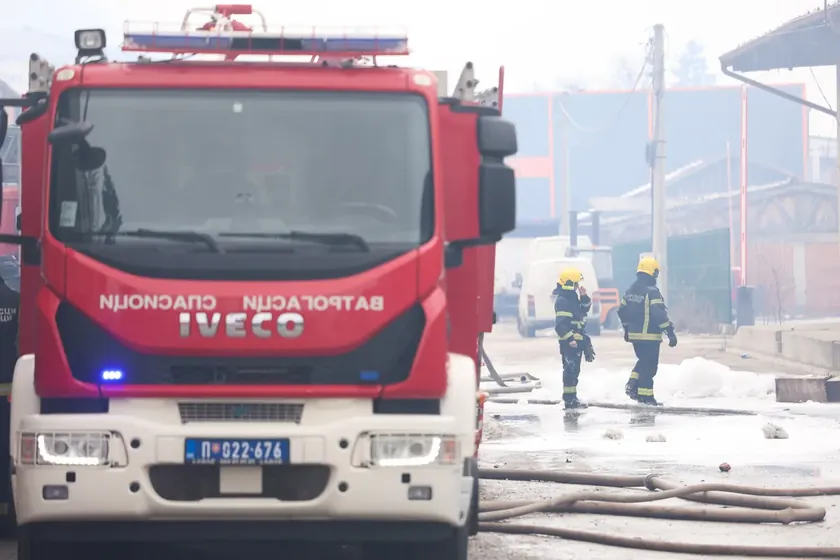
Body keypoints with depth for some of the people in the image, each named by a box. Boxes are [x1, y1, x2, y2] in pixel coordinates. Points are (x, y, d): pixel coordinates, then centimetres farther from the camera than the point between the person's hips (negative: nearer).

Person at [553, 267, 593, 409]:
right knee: (571, 368, -11)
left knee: (574, 369, 14)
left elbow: (585, 308, 24)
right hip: (569, 341, -10)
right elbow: (561, 323, -23)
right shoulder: (562, 301, -17)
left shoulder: (573, 298, 15)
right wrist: (570, 338, -27)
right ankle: (569, 399, -12)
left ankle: (571, 397, 21)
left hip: (576, 340, 10)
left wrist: (584, 296, 7)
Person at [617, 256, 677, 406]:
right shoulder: (652, 292, -17)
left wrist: (627, 329, 30)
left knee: (643, 361, 23)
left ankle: (632, 385, 8)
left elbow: (622, 311, 17)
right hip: (650, 336, -7)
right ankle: (646, 396, 1)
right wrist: (670, 333, -20)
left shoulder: (630, 291, 9)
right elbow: (659, 314, -22)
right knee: (649, 365, 0)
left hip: (634, 335, 7)